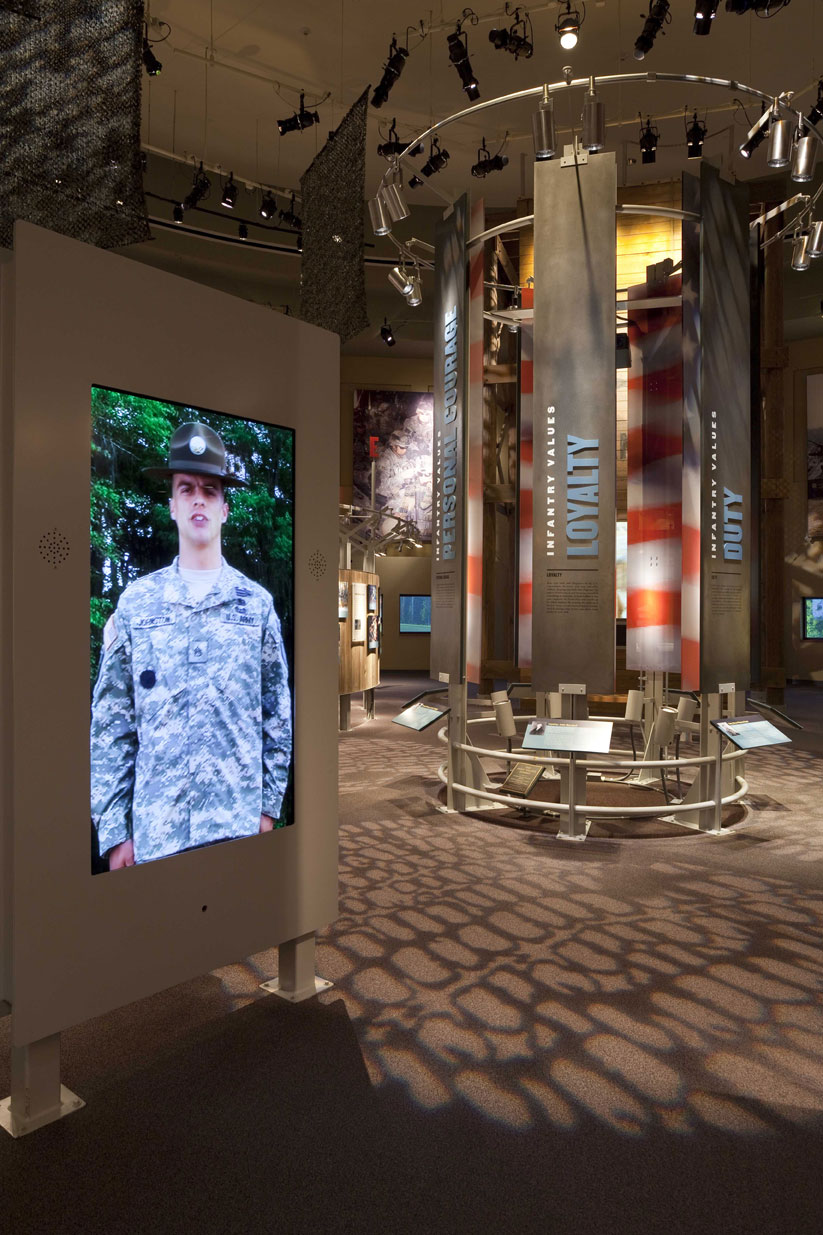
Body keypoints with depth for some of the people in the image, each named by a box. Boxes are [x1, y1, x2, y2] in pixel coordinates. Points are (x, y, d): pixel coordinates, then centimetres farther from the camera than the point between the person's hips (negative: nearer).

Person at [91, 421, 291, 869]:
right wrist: (114, 829, -1)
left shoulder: (257, 603, 4)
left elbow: (278, 715, 7)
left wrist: (269, 807, 4)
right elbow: (110, 722, 3)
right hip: (155, 832, 0)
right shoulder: (135, 602, 3)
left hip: (238, 824, 0)